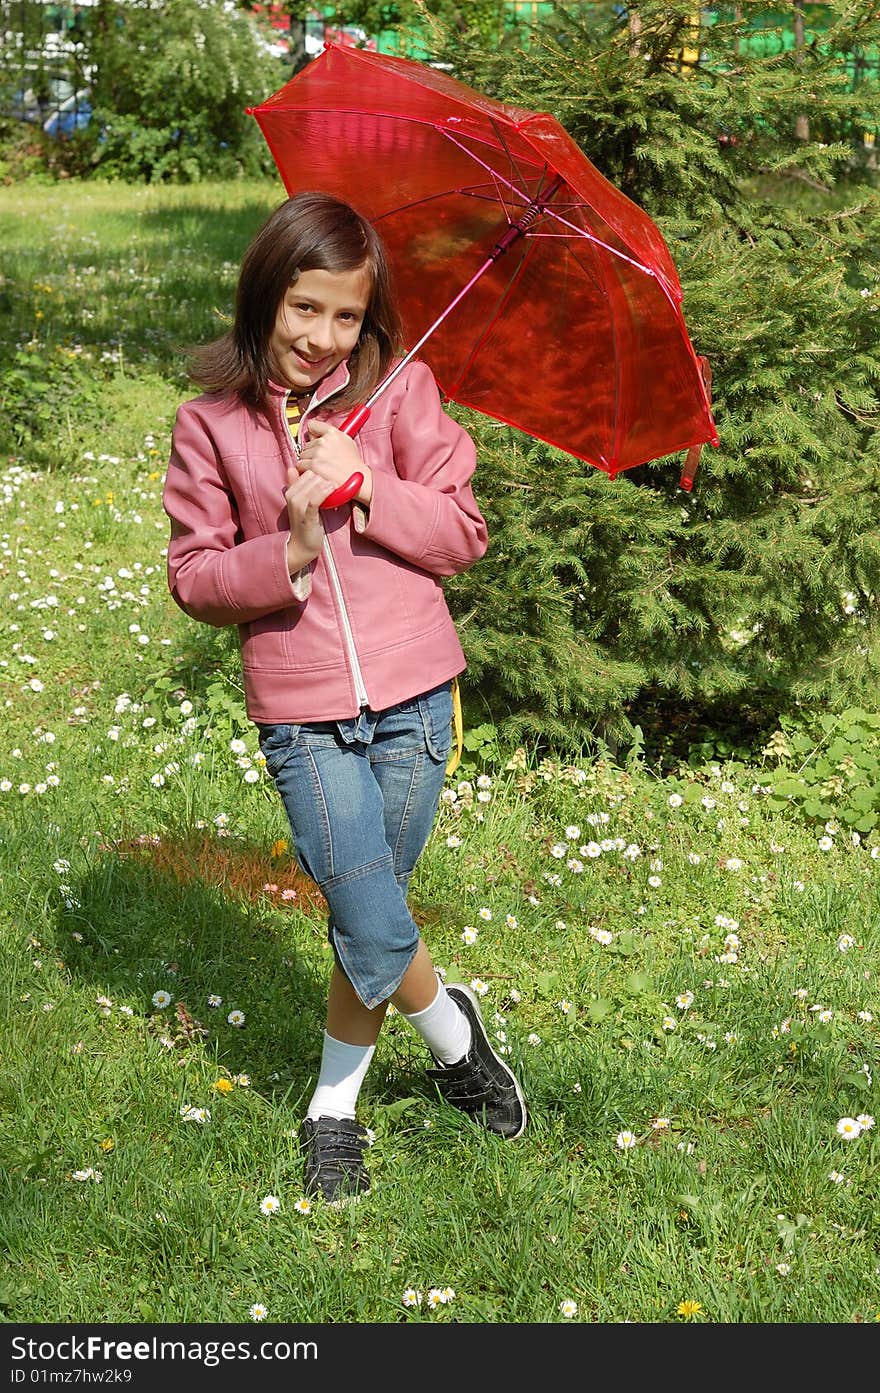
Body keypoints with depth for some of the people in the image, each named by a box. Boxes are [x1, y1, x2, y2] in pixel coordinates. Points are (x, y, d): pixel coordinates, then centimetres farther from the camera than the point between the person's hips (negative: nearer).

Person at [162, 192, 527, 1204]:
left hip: (411, 694, 1)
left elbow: (463, 533, 1)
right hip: (301, 712, -1)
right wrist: (286, 555, -17)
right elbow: (193, 576, 1)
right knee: (376, 929, -7)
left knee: (368, 917, 9)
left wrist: (370, 488, -14)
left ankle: (334, 1104, 31)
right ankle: (452, 1035, 25)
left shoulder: (399, 392, 2)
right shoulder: (210, 425, 1)